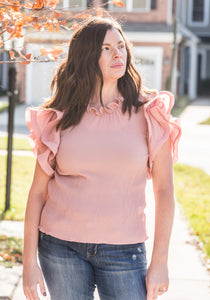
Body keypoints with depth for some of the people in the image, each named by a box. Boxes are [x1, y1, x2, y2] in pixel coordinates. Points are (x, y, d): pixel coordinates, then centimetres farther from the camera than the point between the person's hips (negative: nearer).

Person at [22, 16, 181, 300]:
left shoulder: (148, 114, -1)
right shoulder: (60, 118, 1)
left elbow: (164, 191, -1)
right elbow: (38, 191, 2)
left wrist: (160, 262, -5)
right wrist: (29, 261, -1)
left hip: (123, 252, 0)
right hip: (60, 247, 1)